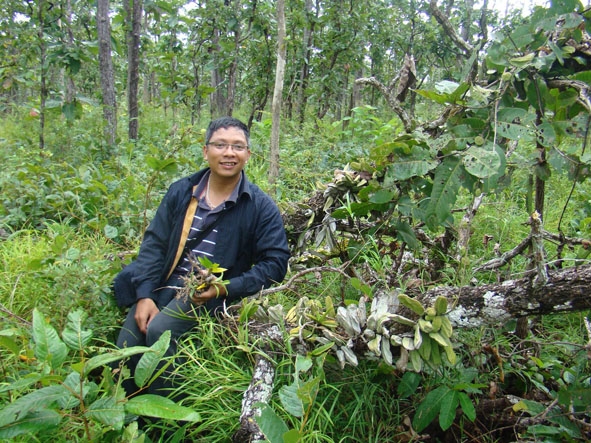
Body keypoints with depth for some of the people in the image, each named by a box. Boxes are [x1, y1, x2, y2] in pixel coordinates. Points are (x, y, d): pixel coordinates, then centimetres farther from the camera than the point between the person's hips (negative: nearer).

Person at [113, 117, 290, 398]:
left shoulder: (260, 206, -2)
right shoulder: (180, 191, 7)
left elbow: (275, 262, -6)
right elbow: (154, 243, 6)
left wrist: (226, 288, -17)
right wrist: (144, 295, -7)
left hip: (212, 294, -3)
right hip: (163, 285, 4)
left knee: (159, 330, -28)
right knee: (126, 346, -13)